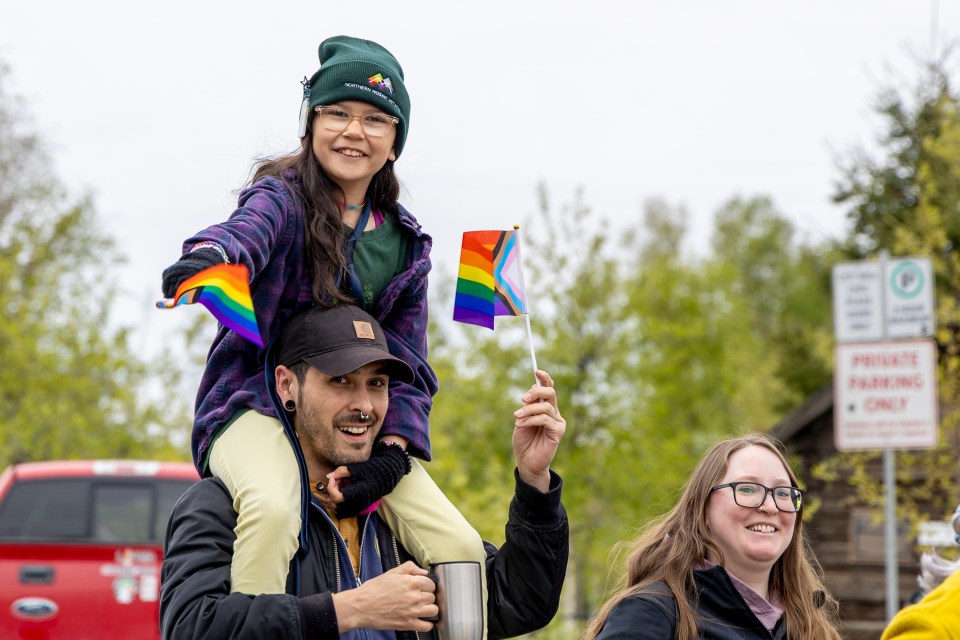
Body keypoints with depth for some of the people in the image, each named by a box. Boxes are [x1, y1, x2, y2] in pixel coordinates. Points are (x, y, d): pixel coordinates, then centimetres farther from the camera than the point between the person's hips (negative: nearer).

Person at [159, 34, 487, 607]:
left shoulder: (406, 241, 10)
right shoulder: (282, 195, -4)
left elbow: (408, 361, 7)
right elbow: (249, 229, -30)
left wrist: (391, 455, -11)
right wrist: (211, 258, -55)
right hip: (256, 406, -5)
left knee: (460, 548, -10)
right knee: (273, 507, -38)